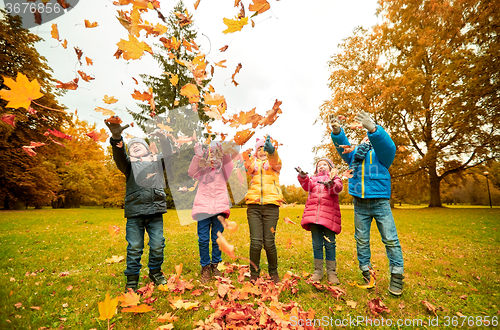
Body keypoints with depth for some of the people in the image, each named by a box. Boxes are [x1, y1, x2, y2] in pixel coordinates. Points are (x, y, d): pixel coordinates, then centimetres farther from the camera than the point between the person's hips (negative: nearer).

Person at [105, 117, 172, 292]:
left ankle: (155, 272, 25)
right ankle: (132, 278, 22)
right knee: (134, 247, 4)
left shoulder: (157, 161, 18)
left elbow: (168, 153, 0)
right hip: (135, 212, 0)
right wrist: (116, 137, -27)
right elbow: (119, 156, -6)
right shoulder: (129, 163, 15)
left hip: (156, 211, 0)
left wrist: (162, 137, -19)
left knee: (157, 245, 3)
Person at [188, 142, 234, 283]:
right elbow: (191, 172, -5)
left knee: (217, 239, 6)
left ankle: (215, 265, 24)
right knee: (203, 240, -1)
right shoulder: (202, 170, 16)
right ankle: (205, 267, 16)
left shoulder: (223, 170, 14)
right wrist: (197, 156, -19)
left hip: (219, 208, 0)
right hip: (203, 207, 0)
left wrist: (224, 151, -27)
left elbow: (229, 163, -7)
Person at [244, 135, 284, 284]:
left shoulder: (274, 162, 14)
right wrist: (245, 160, -30)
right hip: (254, 205, 1)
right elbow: (247, 170, -6)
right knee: (255, 242, -4)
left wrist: (271, 150, -35)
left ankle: (273, 272, 22)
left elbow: (275, 161, -13)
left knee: (269, 242, -1)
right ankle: (254, 274, 15)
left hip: (271, 204, -1)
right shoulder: (253, 162, 19)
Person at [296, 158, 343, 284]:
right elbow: (307, 186, 0)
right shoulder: (313, 179, 22)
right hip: (313, 215, 2)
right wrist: (303, 177, -20)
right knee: (317, 244, 8)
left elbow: (338, 188, -7)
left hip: (329, 215, -2)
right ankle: (318, 271, 19)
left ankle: (331, 272, 16)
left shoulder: (334, 179, 16)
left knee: (329, 244, 3)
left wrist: (331, 184, -30)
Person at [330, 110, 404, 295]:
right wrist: (337, 132, -25)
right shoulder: (354, 153, 13)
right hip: (360, 205, 3)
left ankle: (396, 275, 12)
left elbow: (387, 145, -18)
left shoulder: (380, 153, 4)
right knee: (361, 240, 8)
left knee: (390, 239, -1)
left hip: (380, 202, -3)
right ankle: (366, 273, 21)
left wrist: (372, 128, -38)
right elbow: (342, 146, -3)